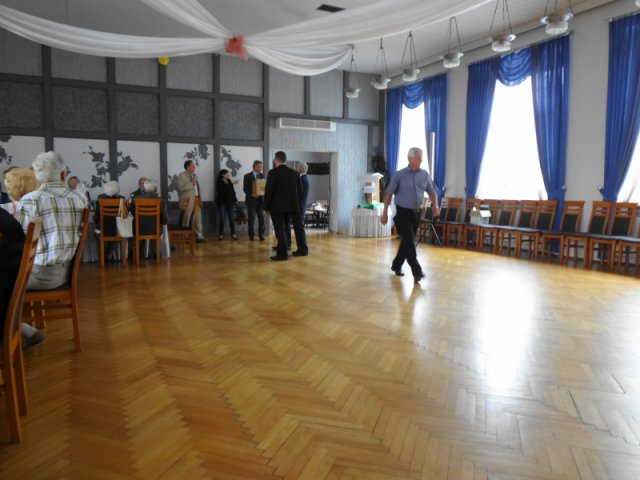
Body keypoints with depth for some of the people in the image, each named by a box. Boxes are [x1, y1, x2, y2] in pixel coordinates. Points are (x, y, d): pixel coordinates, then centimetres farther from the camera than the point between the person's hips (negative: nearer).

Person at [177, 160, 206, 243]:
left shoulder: (194, 175, 17)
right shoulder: (182, 176, -6)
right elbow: (181, 188, -18)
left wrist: (199, 199, 12)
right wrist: (192, 183, -18)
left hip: (196, 200, 7)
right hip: (187, 201, -7)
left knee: (198, 218, 5)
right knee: (186, 220, 1)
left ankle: (199, 236, 9)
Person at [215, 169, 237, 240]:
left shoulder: (229, 181, 10)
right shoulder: (219, 182, -3)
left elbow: (232, 191, 10)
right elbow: (220, 192, -13)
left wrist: (234, 200, 4)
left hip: (230, 202, 4)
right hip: (222, 202, -4)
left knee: (232, 218, 0)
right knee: (222, 218, -2)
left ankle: (233, 234, 4)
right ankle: (221, 234, 6)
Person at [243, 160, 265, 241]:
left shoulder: (262, 176, 12)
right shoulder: (247, 176, 0)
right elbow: (245, 189, -4)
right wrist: (251, 194, -19)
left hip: (261, 200, 3)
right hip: (251, 200, -3)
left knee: (261, 218, -1)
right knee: (251, 219, 2)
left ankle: (261, 235, 5)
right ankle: (251, 236, 11)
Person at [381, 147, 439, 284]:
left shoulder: (425, 175, 5)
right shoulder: (399, 175, -6)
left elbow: (431, 191, 13)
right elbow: (389, 193, -4)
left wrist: (435, 205, -7)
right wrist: (385, 213, -9)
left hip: (416, 212, 5)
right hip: (403, 212, -5)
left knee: (407, 241, 12)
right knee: (409, 242, -11)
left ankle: (396, 265, 29)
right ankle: (417, 271, -10)